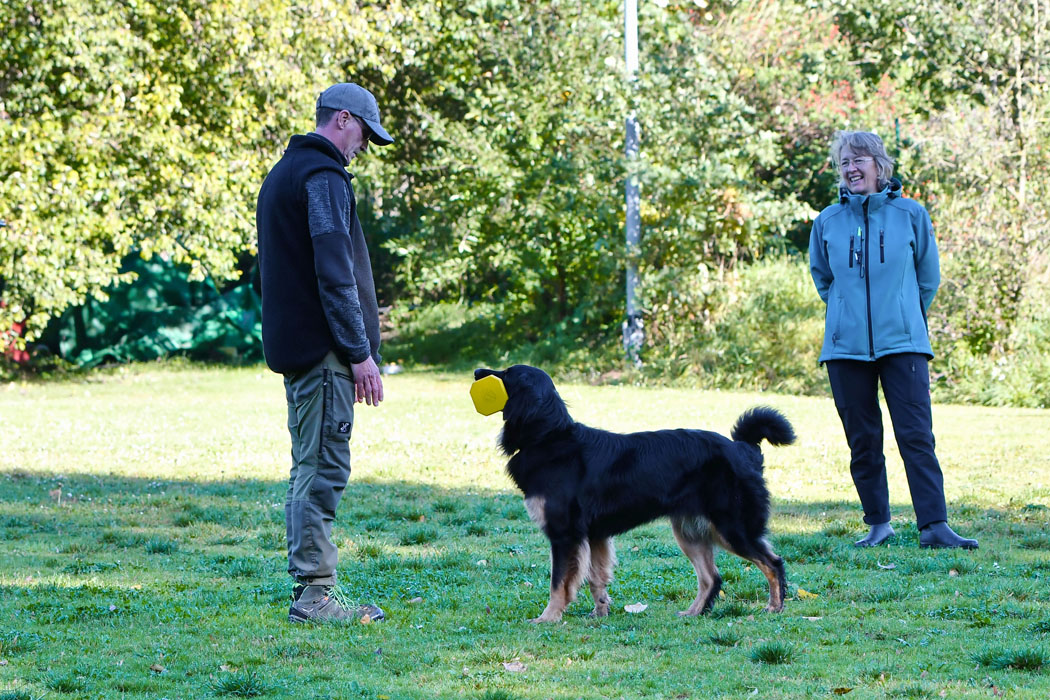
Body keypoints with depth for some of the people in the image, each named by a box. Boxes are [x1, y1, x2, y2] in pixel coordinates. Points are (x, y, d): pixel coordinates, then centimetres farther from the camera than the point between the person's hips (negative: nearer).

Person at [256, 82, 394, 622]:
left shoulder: (282, 174, 20)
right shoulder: (324, 178, -12)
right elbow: (335, 274, -18)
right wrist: (360, 353, -17)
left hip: (292, 349, 10)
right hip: (323, 351, -10)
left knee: (309, 468, 13)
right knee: (323, 469, -8)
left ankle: (311, 592, 15)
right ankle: (314, 593, -8)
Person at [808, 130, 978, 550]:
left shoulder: (911, 215, 3)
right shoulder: (828, 223, 5)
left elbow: (928, 279, 13)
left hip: (903, 345, -2)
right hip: (846, 347, 2)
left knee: (917, 436, -9)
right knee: (862, 441, 4)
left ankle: (933, 526, -11)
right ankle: (878, 523, 14)